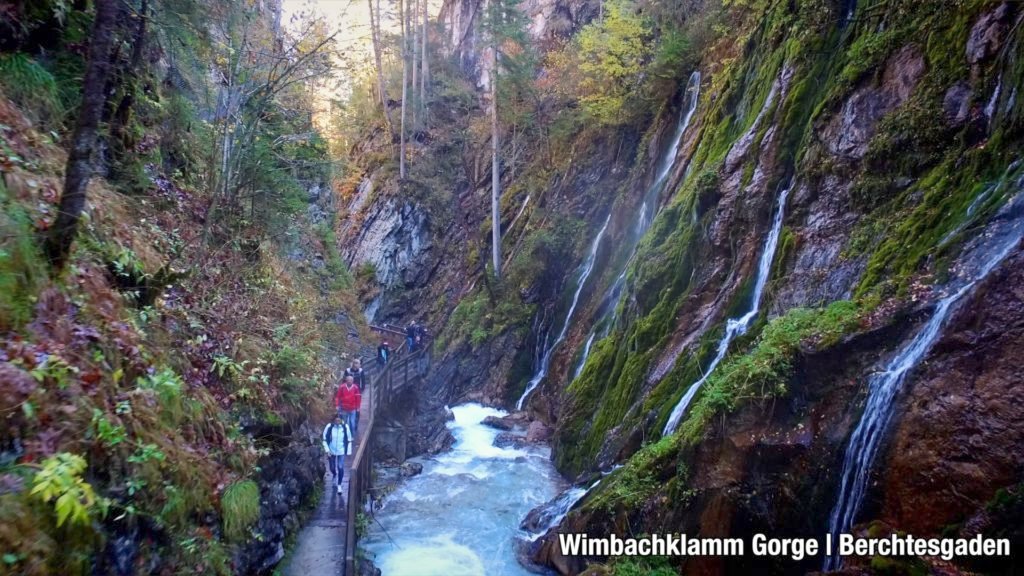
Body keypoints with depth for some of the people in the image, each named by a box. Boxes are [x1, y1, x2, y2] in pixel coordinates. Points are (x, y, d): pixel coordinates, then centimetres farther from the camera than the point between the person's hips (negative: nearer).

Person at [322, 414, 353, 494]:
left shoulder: (345, 427, -12)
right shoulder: (329, 427, -14)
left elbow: (349, 440, -1)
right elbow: (324, 439, -4)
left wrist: (348, 452, 1)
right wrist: (327, 450, -11)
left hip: (341, 451, -1)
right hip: (331, 451, 1)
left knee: (340, 468, -9)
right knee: (332, 468, 14)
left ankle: (339, 485, 9)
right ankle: (335, 475, 50)